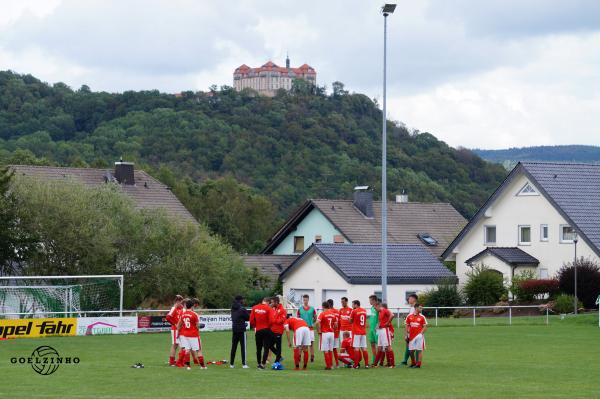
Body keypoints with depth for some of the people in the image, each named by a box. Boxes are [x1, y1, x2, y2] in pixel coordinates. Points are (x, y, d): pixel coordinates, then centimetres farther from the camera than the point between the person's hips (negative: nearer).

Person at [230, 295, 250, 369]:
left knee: (233, 347, 11)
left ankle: (231, 363, 12)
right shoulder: (242, 309, -13)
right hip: (241, 330, -6)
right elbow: (248, 318, -8)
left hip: (234, 330, 6)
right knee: (243, 347, -2)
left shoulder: (233, 309, 7)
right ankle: (244, 364, -6)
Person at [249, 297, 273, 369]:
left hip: (258, 330, 4)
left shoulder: (254, 308, 2)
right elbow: (270, 320, -15)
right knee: (266, 348, 0)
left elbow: (251, 320, 2)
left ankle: (259, 363, 21)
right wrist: (268, 326, 4)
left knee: (259, 348, 15)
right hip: (266, 330, -4)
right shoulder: (268, 309, -10)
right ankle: (263, 363, -10)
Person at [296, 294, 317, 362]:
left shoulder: (312, 309, 3)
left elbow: (315, 318, 12)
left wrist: (311, 323, 4)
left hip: (310, 328, -1)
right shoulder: (300, 309, 5)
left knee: (311, 343, -1)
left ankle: (312, 357, 3)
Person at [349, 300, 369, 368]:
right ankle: (366, 364, 5)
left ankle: (356, 365, -7)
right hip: (363, 332, 6)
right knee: (364, 348, 7)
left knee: (356, 348, -5)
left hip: (356, 332, -6)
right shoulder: (364, 311, 10)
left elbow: (350, 321, -2)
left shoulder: (354, 311, -9)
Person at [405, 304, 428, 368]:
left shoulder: (422, 317, 0)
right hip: (411, 336, 3)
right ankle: (413, 363, 23)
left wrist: (421, 333, -13)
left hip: (419, 336, -3)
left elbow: (425, 327, 0)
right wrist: (407, 334, 7)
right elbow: (407, 326, 13)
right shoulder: (409, 316, 7)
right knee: (411, 351, 6)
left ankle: (418, 364, -3)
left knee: (419, 350, -5)